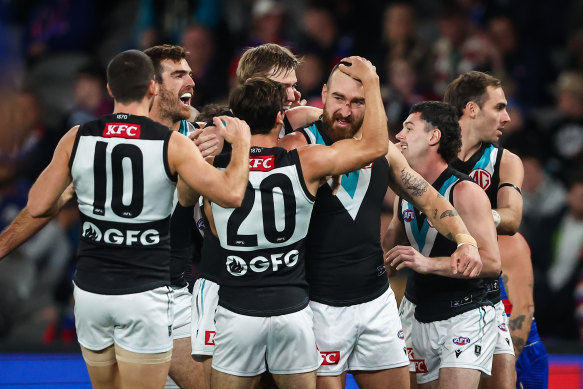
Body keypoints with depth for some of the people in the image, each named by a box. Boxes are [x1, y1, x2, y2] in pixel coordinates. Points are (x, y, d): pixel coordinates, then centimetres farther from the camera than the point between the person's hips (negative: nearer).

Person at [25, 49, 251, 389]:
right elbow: (232, 194, -12)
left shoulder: (77, 139, 0)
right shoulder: (173, 145, -9)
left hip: (92, 292, 4)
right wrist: (241, 143, 4)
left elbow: (37, 207, 1)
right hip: (145, 295, -3)